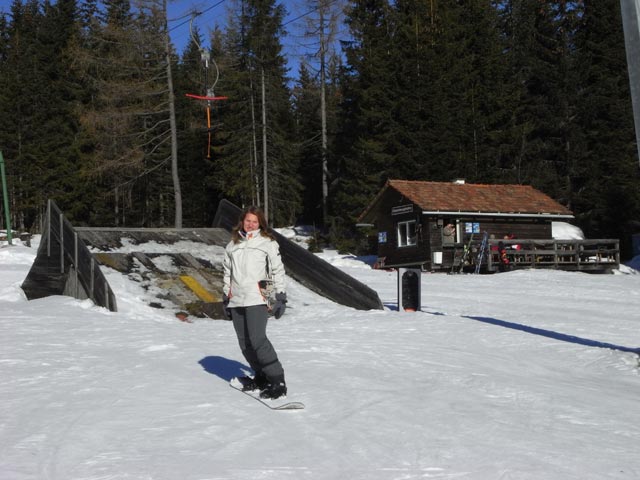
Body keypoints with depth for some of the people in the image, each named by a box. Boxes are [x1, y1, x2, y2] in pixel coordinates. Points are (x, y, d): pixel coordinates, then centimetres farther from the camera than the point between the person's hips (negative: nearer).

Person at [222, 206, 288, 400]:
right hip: (236, 300, 5)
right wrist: (225, 298, 22)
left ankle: (277, 382, -13)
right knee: (244, 343, 4)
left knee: (257, 339, -17)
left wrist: (280, 297, -2)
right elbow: (227, 273, 23)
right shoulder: (232, 245, 17)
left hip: (257, 298, -5)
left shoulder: (268, 243, 5)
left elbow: (278, 271, 3)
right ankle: (261, 377, 18)